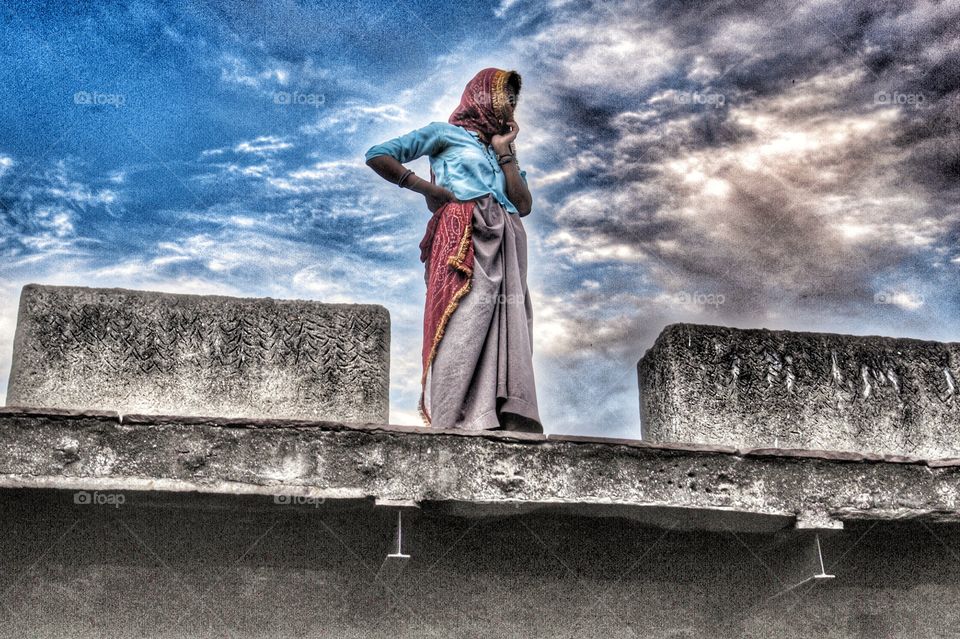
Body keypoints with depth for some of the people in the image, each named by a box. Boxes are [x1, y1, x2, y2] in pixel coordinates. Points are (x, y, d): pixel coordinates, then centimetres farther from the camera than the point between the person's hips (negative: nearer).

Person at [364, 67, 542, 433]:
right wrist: (430, 189, -1)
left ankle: (510, 423, -18)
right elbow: (377, 156, 8)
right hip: (464, 239, -6)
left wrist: (504, 152, 16)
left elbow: (524, 205, 15)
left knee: (506, 332, -9)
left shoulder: (504, 151, 33)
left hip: (505, 249, 6)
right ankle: (453, 425, -27)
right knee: (465, 327, -20)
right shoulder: (447, 133, 17)